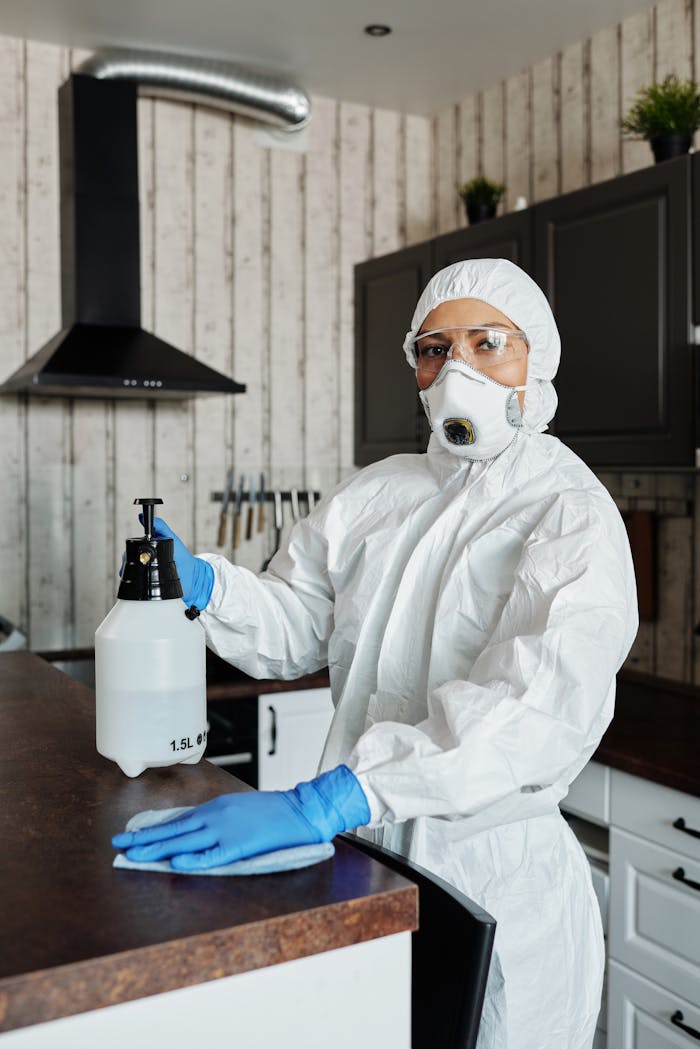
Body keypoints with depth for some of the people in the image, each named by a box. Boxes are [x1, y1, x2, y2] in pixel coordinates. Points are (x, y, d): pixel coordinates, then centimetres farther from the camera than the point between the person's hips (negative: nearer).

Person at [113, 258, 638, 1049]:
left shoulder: (573, 518, -14)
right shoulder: (374, 494, 5)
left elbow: (540, 710, -31)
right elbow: (293, 628, 7)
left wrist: (324, 802, -40)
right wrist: (202, 583, -14)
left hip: (492, 877, -4)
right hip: (359, 860, 5)